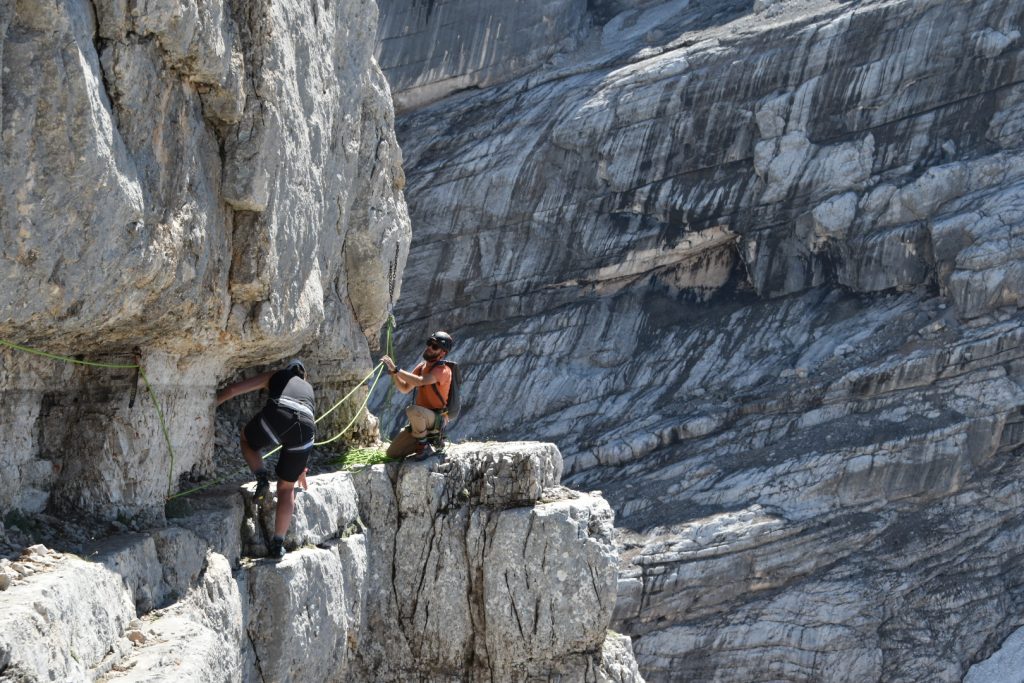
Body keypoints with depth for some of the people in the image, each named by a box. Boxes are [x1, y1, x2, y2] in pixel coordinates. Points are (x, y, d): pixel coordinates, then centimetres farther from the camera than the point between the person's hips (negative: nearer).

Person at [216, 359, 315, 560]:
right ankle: (278, 544, 16)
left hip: (277, 414, -3)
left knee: (247, 439, 33)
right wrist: (301, 465, 57)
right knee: (287, 487, 19)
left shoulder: (276, 376, 31)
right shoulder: (308, 387, 39)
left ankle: (261, 477, 8)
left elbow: (232, 390, 24)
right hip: (306, 427, 3)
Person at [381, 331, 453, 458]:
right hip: (420, 419, 8)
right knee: (392, 453, 5)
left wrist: (396, 369, -34)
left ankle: (422, 443, -15)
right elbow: (404, 388, 10)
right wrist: (393, 372, -6)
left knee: (413, 410, -40)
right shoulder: (422, 366, 8)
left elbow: (420, 381, -35)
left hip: (436, 420, -8)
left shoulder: (443, 370, -18)